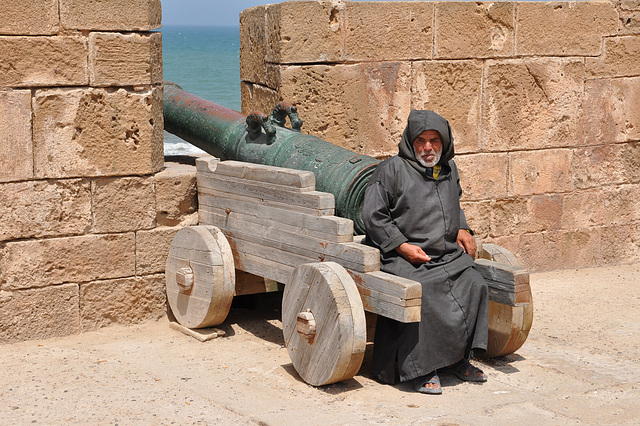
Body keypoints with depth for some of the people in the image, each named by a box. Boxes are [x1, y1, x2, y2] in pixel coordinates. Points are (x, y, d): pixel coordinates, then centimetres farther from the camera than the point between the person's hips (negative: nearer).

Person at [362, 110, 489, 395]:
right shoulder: (392, 170, -1)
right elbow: (373, 215, -5)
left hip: (447, 255, 6)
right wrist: (402, 246, -13)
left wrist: (462, 230, 18)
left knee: (473, 285, -19)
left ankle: (457, 358, -6)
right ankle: (421, 369, -20)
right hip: (402, 258, -6)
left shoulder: (449, 169, 19)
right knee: (423, 295, -32)